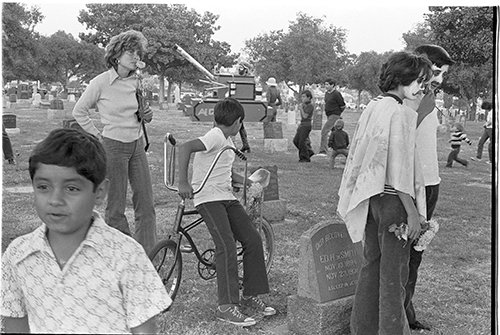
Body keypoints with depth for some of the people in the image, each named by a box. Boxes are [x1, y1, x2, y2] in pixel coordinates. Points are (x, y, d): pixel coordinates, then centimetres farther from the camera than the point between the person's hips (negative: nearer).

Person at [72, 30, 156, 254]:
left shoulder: (136, 82, 7)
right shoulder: (101, 82, -9)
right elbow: (79, 112, 1)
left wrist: (147, 115, 0)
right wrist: (97, 135, -1)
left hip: (137, 145, 5)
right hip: (113, 146, -5)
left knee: (146, 205, 3)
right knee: (116, 207, 2)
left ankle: (148, 258, 10)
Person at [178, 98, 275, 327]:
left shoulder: (226, 140, 17)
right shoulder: (216, 137, -14)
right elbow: (185, 147, -28)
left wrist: (242, 181, 32)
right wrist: (183, 182, -33)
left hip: (226, 197, 9)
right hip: (208, 199, -9)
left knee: (253, 240, 2)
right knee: (227, 246, -20)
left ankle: (251, 296, 13)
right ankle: (226, 307, -17)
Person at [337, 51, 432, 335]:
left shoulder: (373, 107, 9)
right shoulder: (400, 113, -16)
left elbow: (358, 156, 14)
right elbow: (400, 167, -19)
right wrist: (413, 213, -15)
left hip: (371, 198, 8)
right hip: (393, 198, -8)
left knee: (372, 264, 17)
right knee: (394, 271, 2)